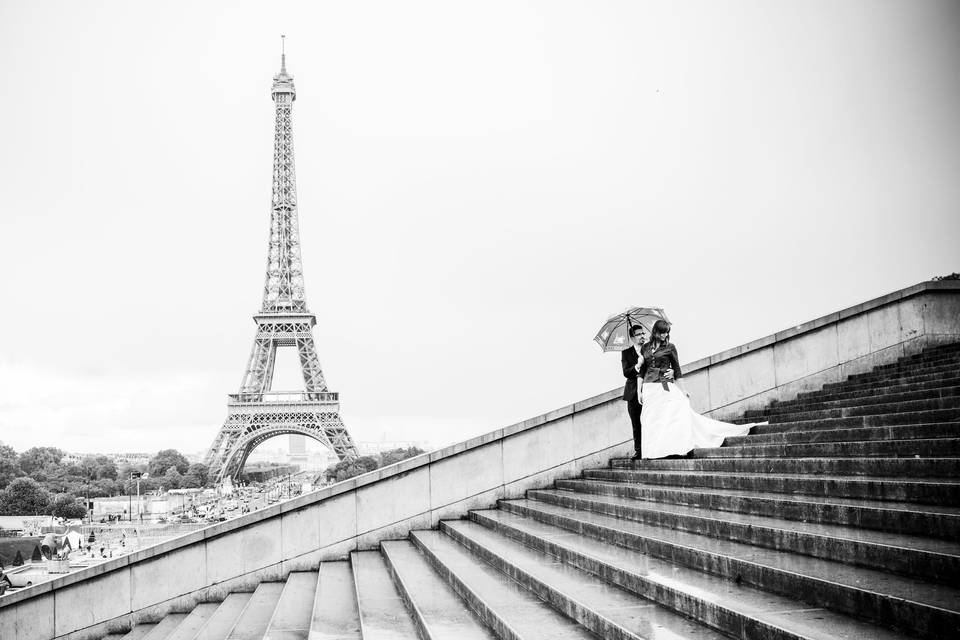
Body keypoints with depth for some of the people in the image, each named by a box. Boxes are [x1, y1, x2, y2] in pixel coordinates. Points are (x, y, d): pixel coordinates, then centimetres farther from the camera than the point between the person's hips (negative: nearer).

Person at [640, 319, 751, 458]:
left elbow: (677, 370, 6)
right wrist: (640, 391, 6)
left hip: (666, 387, -2)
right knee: (651, 419, -2)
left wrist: (683, 391, 3)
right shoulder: (645, 348, 10)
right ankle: (654, 450, 0)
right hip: (649, 387, 2)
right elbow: (641, 373, 13)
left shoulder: (670, 347, 4)